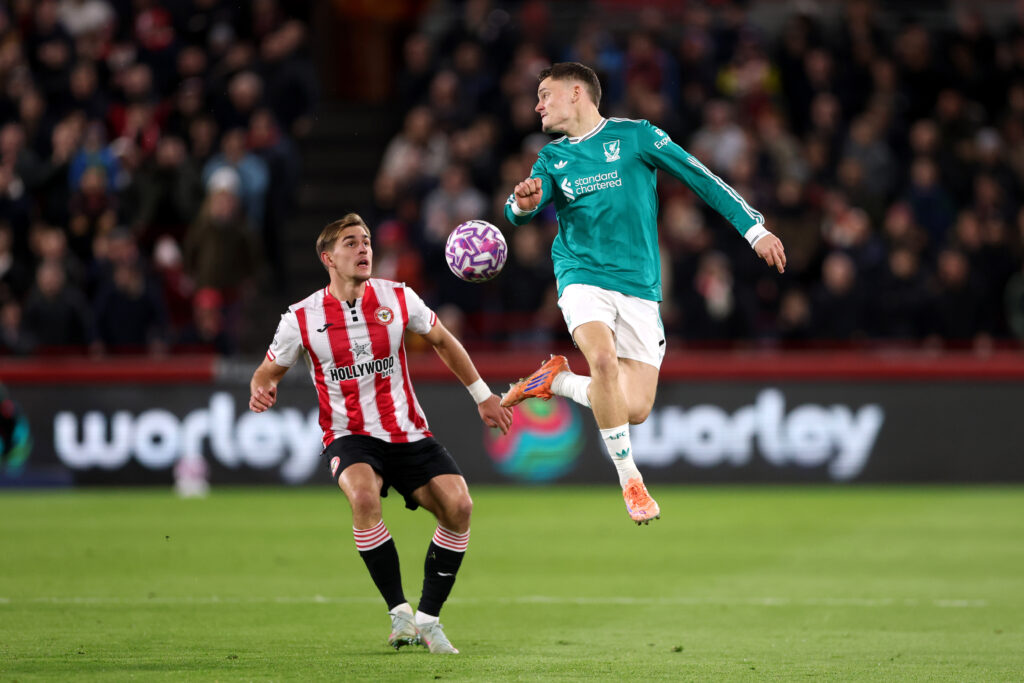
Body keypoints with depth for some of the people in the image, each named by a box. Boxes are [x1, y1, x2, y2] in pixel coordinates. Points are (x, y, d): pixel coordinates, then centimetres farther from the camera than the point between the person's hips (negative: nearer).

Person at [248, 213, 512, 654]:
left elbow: (443, 341, 17)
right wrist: (261, 392, -18)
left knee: (458, 505, -18)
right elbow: (268, 371, 7)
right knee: (363, 496, -35)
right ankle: (398, 610, -22)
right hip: (349, 437, -3)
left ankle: (428, 618, -2)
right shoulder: (303, 318, -5)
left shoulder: (397, 298, 0)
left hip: (408, 432, 3)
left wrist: (482, 396, 20)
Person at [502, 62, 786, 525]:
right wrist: (524, 203, -28)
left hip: (639, 287, 0)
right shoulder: (552, 157, 11)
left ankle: (556, 381, 20)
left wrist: (754, 228, -3)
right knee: (603, 359, -29)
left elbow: (699, 178, 3)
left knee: (636, 410, -7)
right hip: (583, 276, 0)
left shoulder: (635, 136, 3)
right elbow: (518, 213, -3)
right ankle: (629, 479, -14)